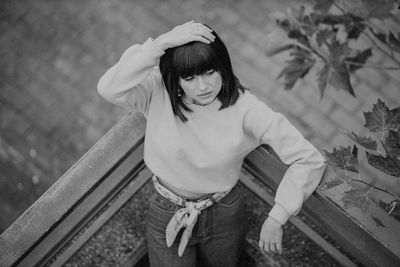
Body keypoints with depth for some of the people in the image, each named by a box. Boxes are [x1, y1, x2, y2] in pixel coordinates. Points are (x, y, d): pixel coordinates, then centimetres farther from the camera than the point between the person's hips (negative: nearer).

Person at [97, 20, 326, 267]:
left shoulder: (244, 107, -24)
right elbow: (108, 88, -41)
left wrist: (276, 219, -23)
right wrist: (162, 42, -43)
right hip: (167, 218, -1)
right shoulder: (159, 92, -21)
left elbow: (310, 159, -23)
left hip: (226, 215, 1)